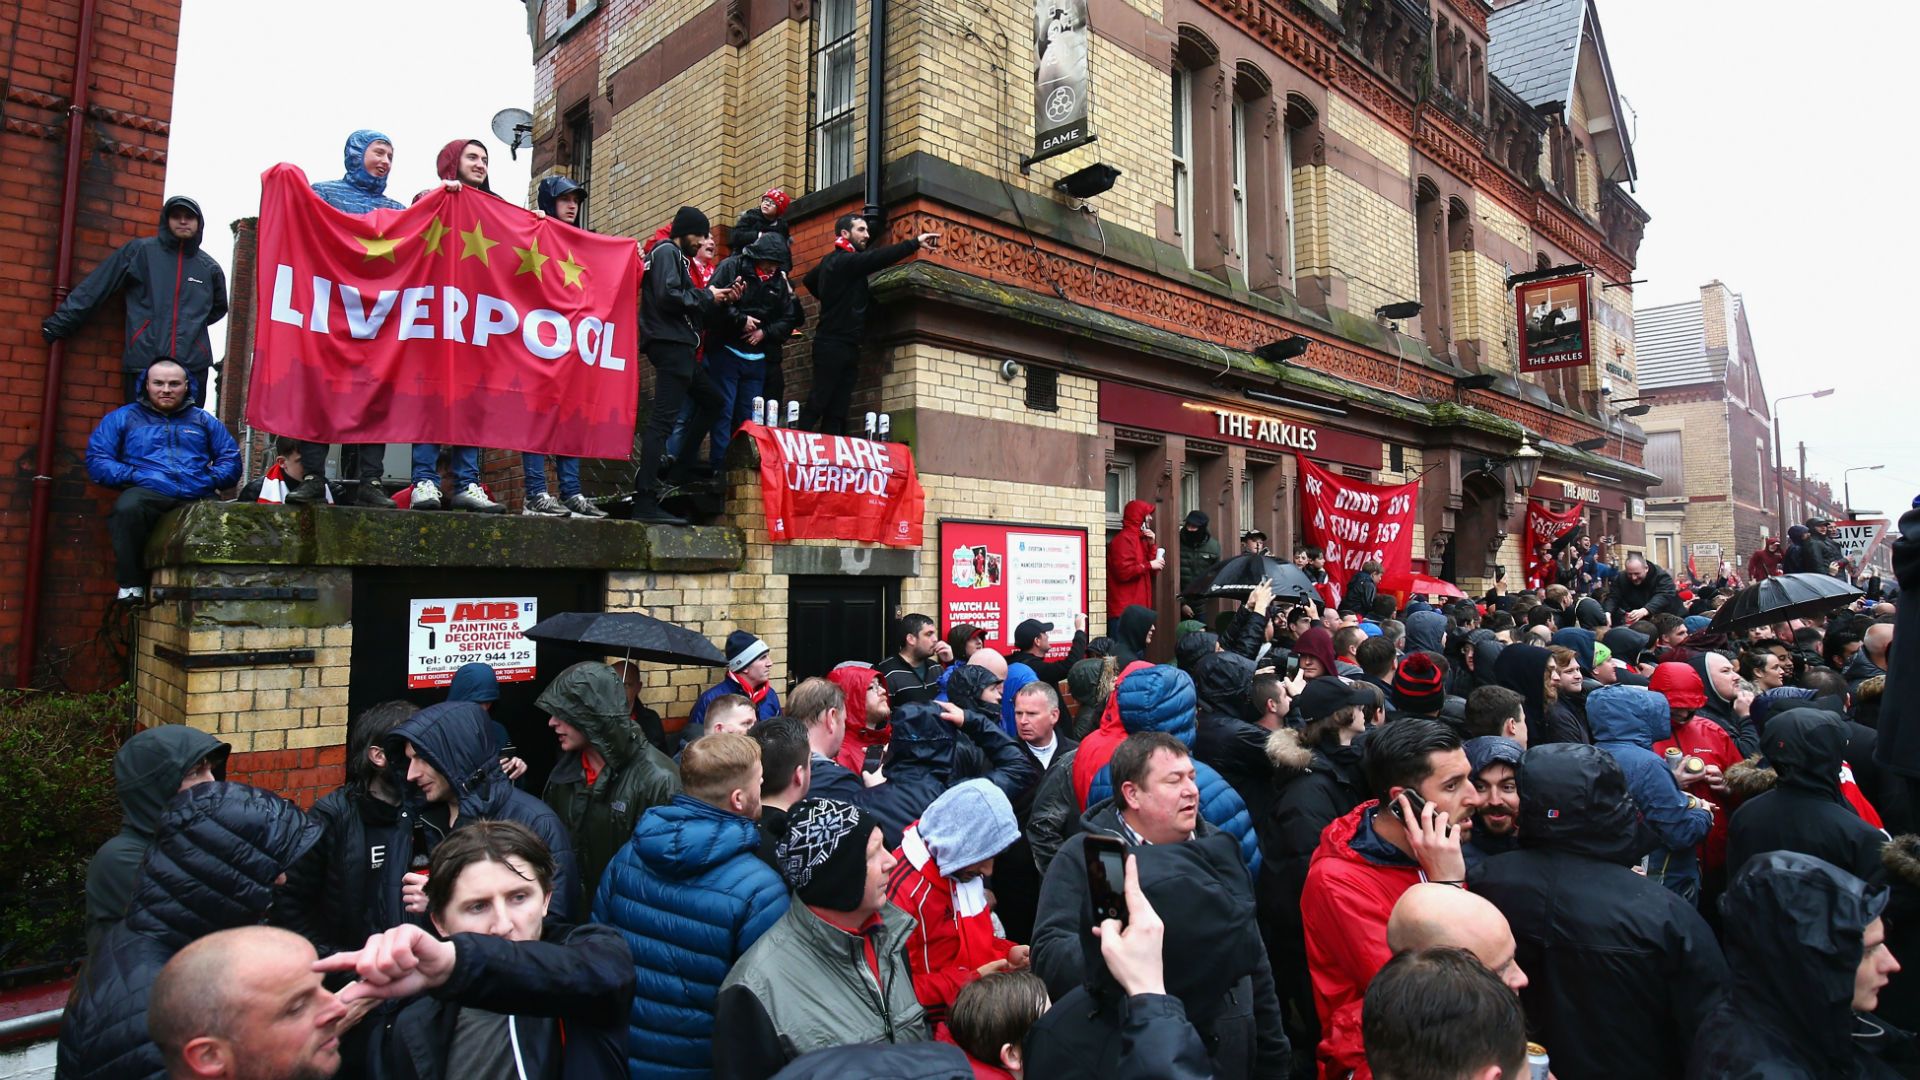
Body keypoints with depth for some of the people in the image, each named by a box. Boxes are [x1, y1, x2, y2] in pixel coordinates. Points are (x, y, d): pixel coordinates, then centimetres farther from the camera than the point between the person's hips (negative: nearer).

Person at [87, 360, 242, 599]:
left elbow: (231, 459, 21)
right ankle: (131, 585, -22)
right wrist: (132, 476, -5)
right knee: (128, 507, -39)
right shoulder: (123, 418, 22)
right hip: (148, 494, 0)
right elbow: (96, 459, 12)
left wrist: (211, 478, 1)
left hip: (197, 498, 1)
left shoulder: (204, 420, 27)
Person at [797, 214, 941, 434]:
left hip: (845, 346, 10)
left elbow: (808, 280, 36)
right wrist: (915, 242, -22)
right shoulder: (843, 261, -10)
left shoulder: (832, 261, 20)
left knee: (838, 410, 3)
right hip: (834, 345, -10)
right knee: (818, 402, -13)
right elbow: (878, 258, -23)